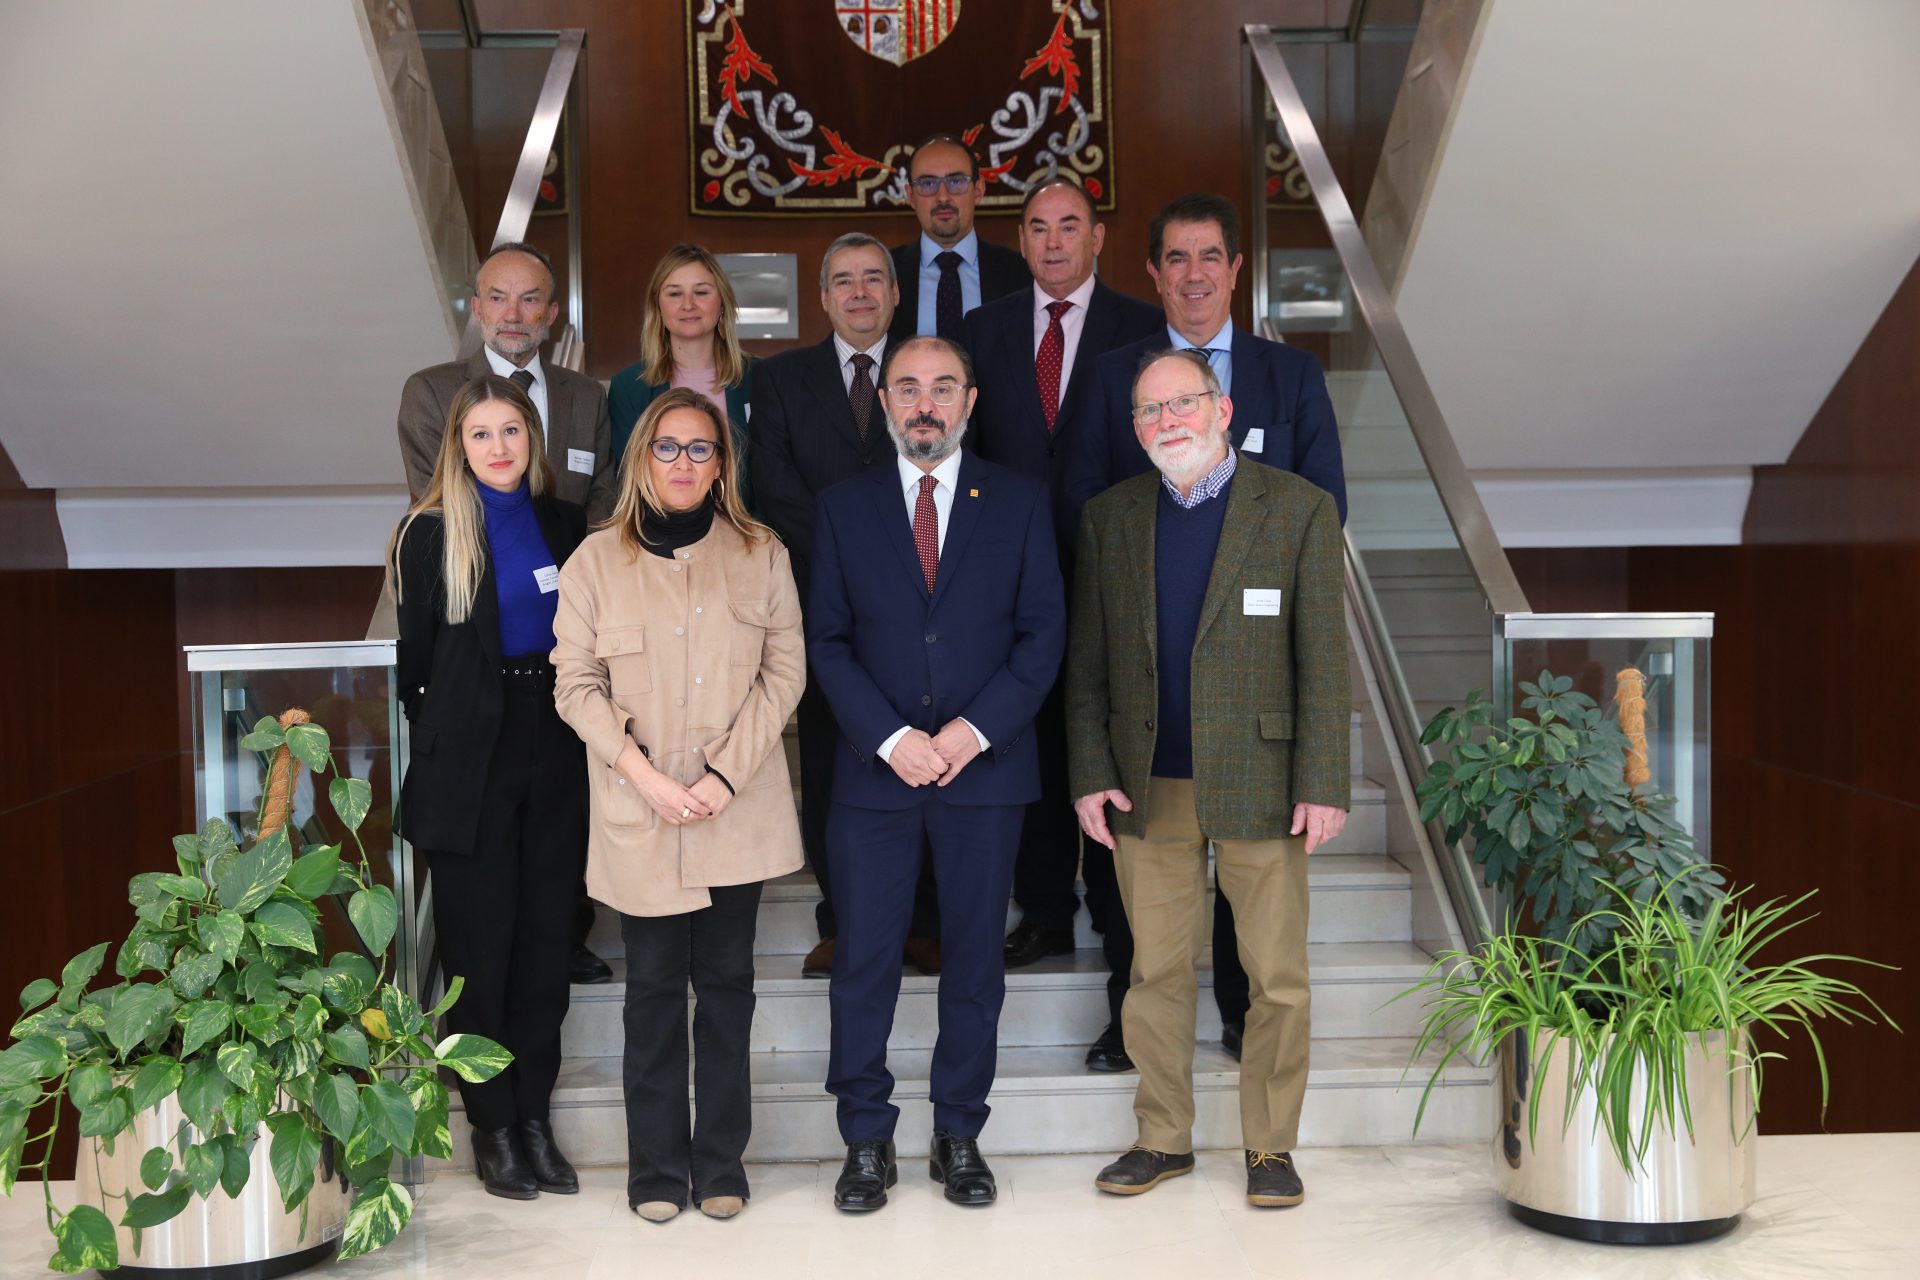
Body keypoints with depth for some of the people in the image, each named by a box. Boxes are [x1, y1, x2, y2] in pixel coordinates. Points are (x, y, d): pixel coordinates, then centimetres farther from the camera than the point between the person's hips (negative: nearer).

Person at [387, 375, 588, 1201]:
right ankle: (491, 1126, 13)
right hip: (471, 763, -3)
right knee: (480, 946, 2)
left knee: (545, 939, 7)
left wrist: (589, 741, 2)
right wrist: (442, 746, 1)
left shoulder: (564, 526, 8)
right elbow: (417, 660, 0)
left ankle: (534, 1117, 17)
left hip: (555, 756, 4)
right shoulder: (430, 534, -2)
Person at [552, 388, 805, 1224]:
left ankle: (720, 1159, 16)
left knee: (726, 981, 7)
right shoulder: (597, 561, 3)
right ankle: (657, 1166, 13)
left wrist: (725, 775, -9)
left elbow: (785, 669, 1)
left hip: (738, 812, 1)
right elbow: (575, 683, 1)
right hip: (640, 814, -1)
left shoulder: (761, 554, 5)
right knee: (654, 986, 4)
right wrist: (644, 774, -11)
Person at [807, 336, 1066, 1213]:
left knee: (975, 959, 7)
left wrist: (975, 729, -11)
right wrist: (891, 738, -11)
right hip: (874, 770, 0)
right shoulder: (844, 508, 7)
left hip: (986, 767, 0)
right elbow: (827, 641, 2)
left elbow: (1044, 631, 1)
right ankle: (866, 1140, 13)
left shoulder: (1019, 502, 6)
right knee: (864, 961, 1)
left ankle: (959, 1135, 19)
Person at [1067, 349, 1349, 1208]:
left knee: (1275, 975, 4)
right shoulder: (1109, 518, 8)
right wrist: (1090, 776, 1)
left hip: (1258, 783, -2)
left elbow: (1322, 659, -3)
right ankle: (1162, 1137, 23)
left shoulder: (1299, 510, -1)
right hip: (1146, 786, 3)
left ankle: (1270, 1144, 18)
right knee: (1156, 970, 9)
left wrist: (1323, 784, -8)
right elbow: (1086, 662, 9)